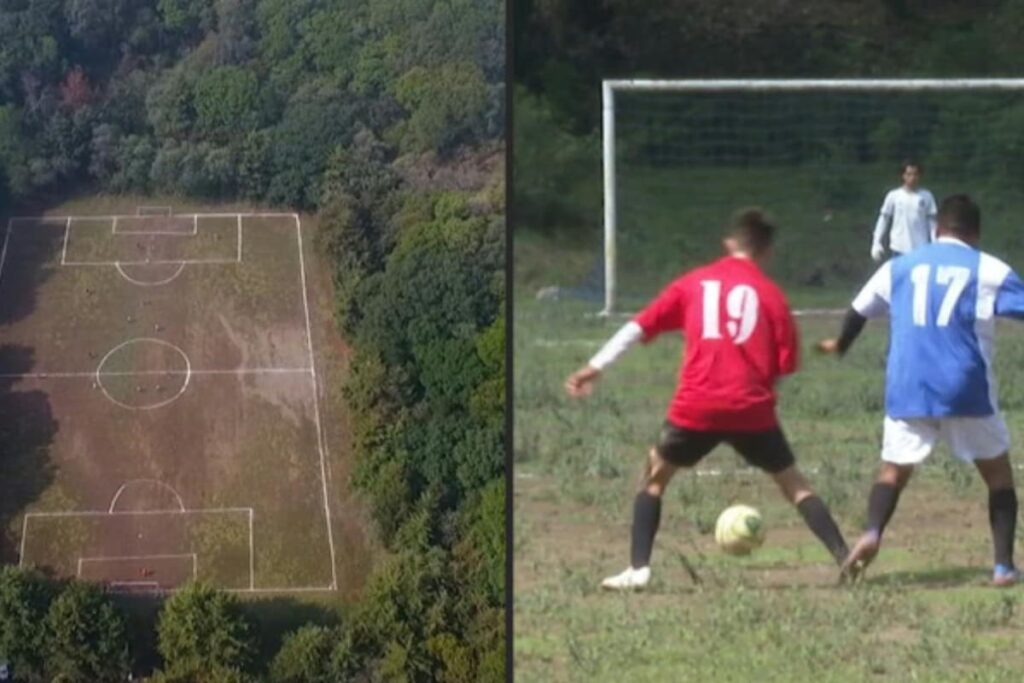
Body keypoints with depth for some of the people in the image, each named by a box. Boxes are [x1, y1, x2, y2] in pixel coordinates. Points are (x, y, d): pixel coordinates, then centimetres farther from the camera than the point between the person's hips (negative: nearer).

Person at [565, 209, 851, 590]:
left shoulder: (693, 283, 12)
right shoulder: (771, 295, 8)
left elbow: (641, 326, 8)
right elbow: (784, 366, 5)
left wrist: (597, 366, 8)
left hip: (696, 407, 0)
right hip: (752, 410, 0)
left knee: (655, 477, 20)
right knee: (794, 485, 14)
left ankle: (638, 569, 8)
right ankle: (846, 559, 5)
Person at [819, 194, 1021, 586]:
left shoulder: (900, 267, 13)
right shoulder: (988, 270, 3)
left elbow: (859, 311, 24)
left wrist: (840, 346, 44)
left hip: (908, 391, 2)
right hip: (966, 391, -2)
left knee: (894, 470, 13)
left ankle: (872, 533, -18)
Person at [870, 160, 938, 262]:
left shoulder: (926, 196, 0)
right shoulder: (893, 196, -1)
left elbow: (931, 221, 4)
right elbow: (884, 219, 4)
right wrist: (877, 243, 1)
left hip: (921, 249, 0)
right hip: (899, 249, 0)